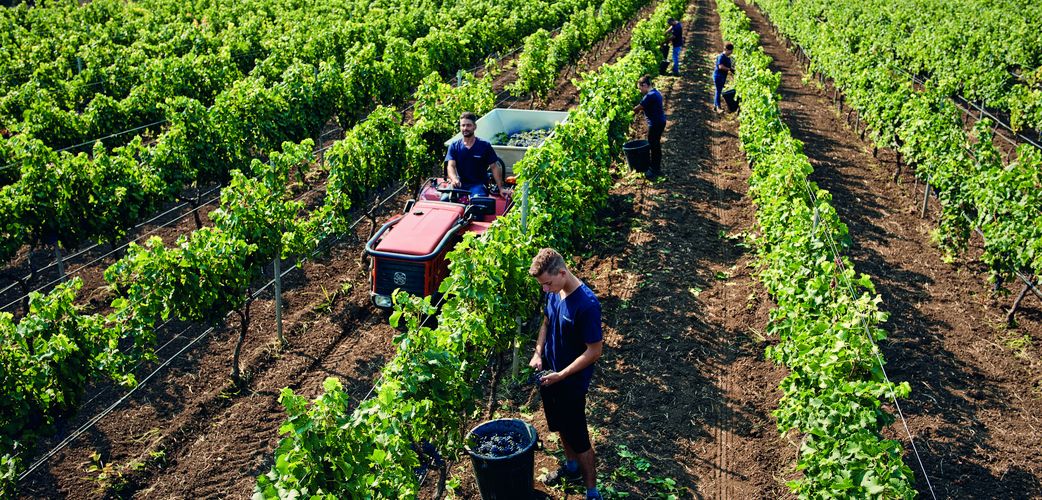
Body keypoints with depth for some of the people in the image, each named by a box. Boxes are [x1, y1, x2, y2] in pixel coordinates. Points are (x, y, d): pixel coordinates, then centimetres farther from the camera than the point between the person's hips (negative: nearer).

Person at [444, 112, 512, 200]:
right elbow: (451, 166, -3)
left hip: (478, 185, -2)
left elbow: (494, 167, 3)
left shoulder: (485, 145, 3)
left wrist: (501, 188, -4)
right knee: (444, 199, -24)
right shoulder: (454, 146, 7)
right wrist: (454, 179, -26)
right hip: (460, 184, 2)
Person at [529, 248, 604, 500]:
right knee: (560, 426, 26)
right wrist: (538, 353, -3)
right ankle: (572, 467, 49)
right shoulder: (555, 293, -7)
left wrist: (561, 375, -22)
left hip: (572, 381, -7)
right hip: (549, 373, 7)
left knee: (578, 438, 5)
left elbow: (595, 350, -24)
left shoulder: (586, 304, -30)